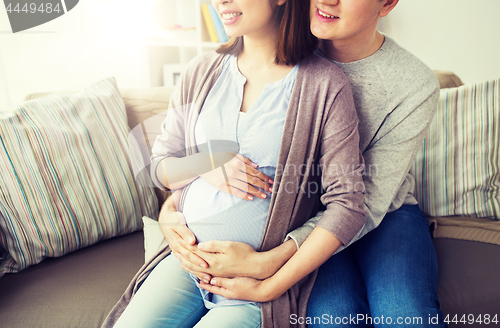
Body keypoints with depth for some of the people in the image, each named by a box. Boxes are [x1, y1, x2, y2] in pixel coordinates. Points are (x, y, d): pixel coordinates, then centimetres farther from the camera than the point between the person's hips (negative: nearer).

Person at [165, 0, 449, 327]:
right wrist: (172, 204, -20)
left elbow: (367, 203, -21)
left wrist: (267, 263, -31)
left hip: (387, 214, 0)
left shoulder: (417, 87, -16)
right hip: (306, 211, 1)